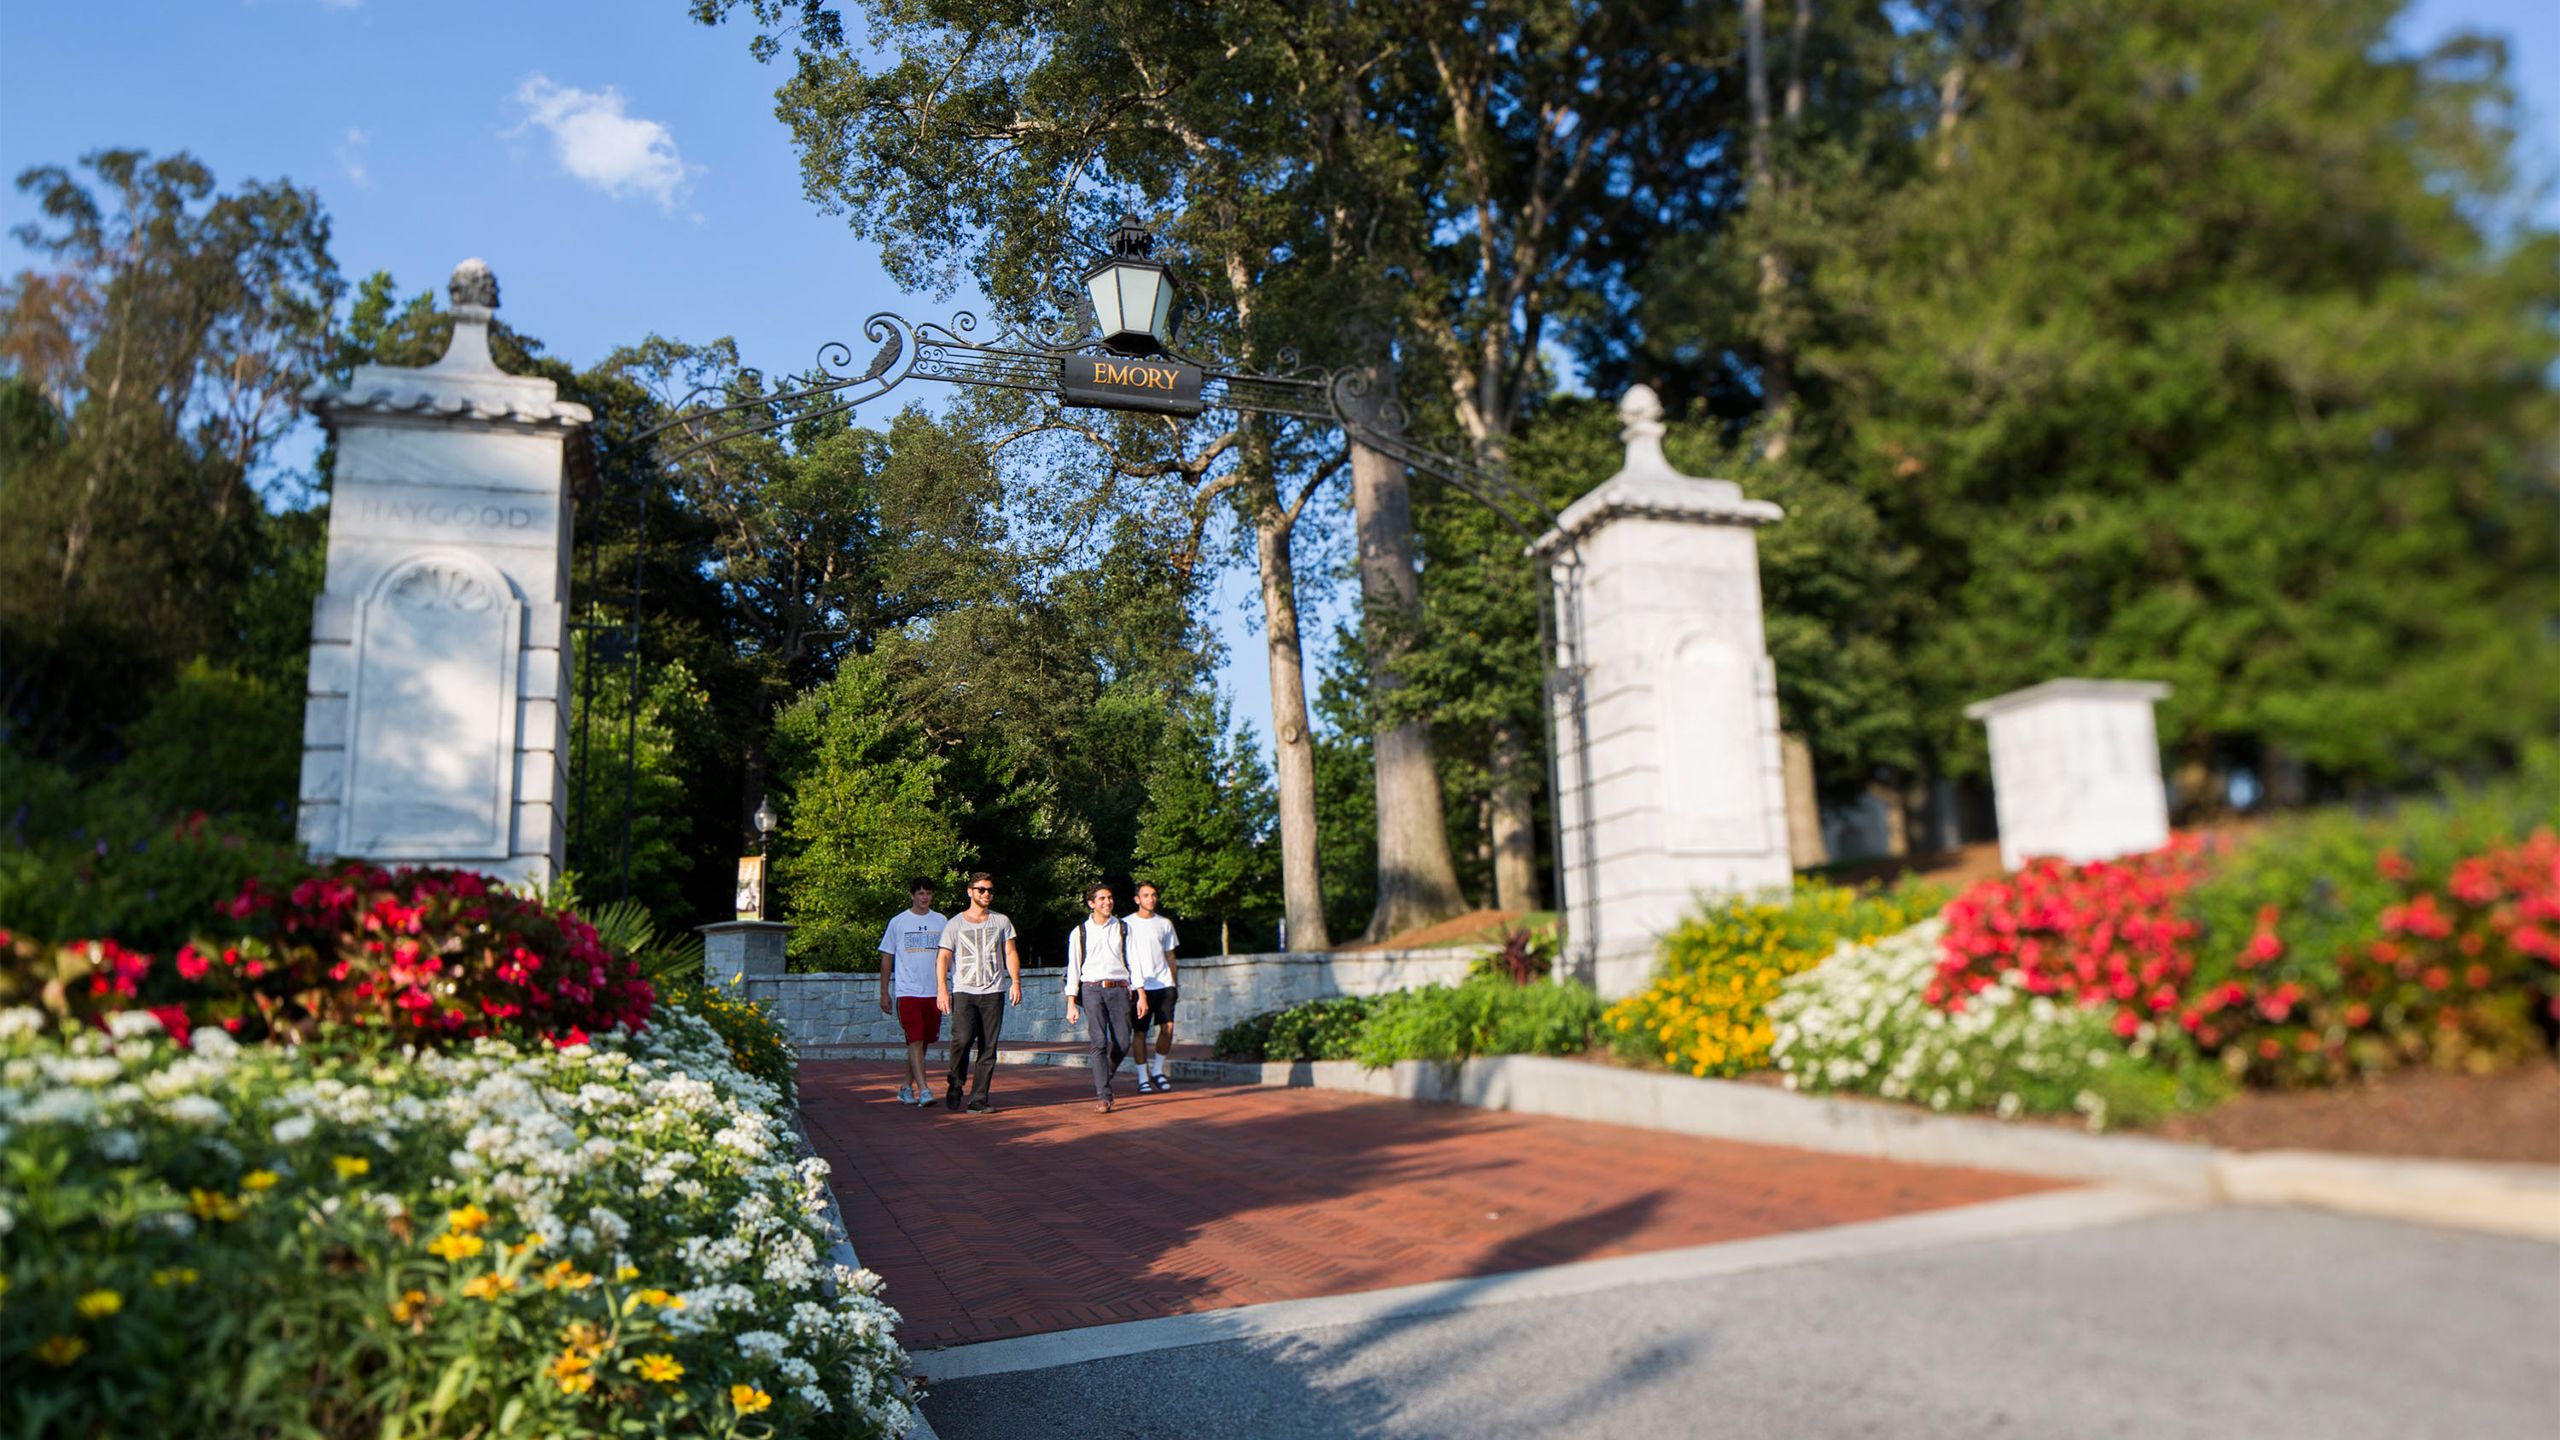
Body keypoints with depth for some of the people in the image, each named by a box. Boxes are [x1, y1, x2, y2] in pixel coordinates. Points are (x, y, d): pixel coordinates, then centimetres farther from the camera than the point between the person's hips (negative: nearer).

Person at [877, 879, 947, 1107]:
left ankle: (906, 1087, 21)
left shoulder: (941, 922, 10)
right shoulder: (898, 922, 3)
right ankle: (923, 1090, -15)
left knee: (923, 1042, 8)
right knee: (915, 1041, -12)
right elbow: (887, 958, 6)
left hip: (933, 992, 4)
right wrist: (884, 992, 3)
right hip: (907, 991, -3)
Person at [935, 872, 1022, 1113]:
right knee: (962, 1039, -17)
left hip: (994, 992, 2)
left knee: (988, 1047, -2)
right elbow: (943, 958, 3)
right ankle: (955, 1085, 6)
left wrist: (1015, 981, -2)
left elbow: (1010, 953, 12)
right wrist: (942, 990, -8)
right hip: (964, 991, -2)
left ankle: (978, 1098, 2)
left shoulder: (1001, 922, 14)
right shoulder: (955, 924, 7)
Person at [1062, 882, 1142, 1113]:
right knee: (1100, 1042, -12)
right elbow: (1073, 969, 6)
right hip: (1092, 989, -2)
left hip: (1118, 989, 2)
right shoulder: (1080, 933, 8)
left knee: (1122, 1044, -3)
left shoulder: (1123, 928, 12)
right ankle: (1103, 1096, -9)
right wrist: (1071, 1004, -1)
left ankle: (1101, 1081, 24)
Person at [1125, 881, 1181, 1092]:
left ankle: (1157, 1071, 11)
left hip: (1164, 984, 3)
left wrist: (1174, 984, 15)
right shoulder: (1128, 924, 2)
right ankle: (1143, 1077, 8)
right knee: (1140, 1031, -1)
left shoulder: (1165, 924, 12)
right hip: (1140, 986, -3)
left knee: (1168, 1027, -6)